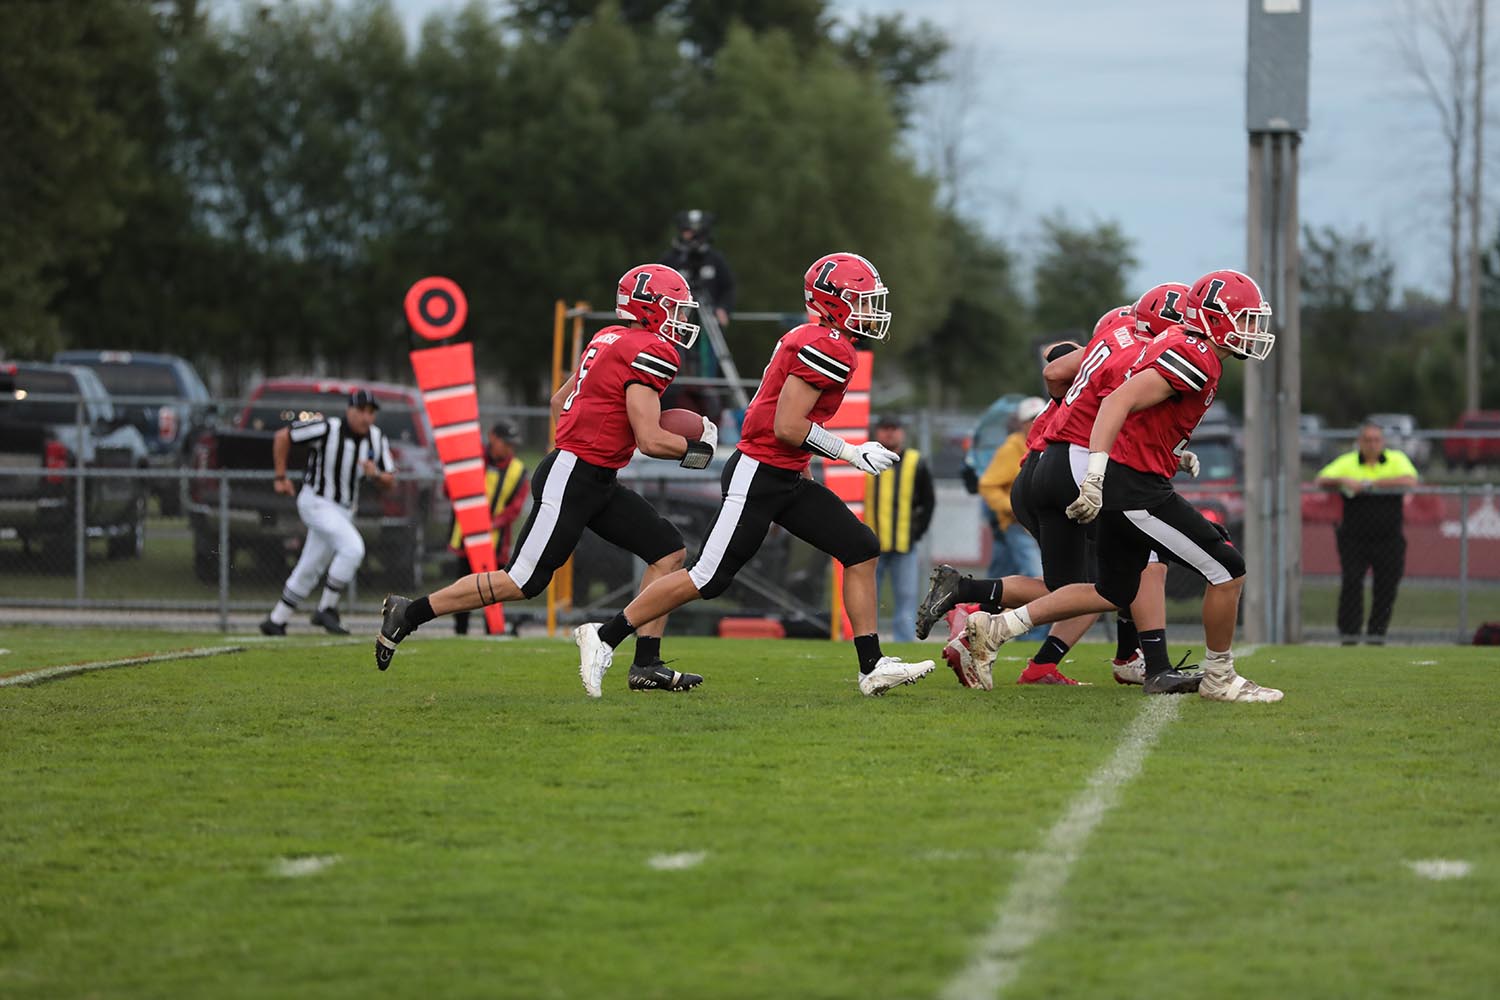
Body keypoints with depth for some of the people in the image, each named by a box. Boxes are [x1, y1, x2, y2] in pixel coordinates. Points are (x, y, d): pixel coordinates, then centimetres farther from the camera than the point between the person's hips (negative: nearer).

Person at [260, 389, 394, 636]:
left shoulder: (377, 440, -1)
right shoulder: (326, 429, -18)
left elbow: (389, 484, 3)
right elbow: (282, 437, -8)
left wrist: (376, 475, -20)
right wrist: (280, 477, -5)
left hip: (343, 511, 7)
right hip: (316, 502, -7)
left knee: (310, 570, 11)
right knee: (353, 548, -24)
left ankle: (276, 621, 23)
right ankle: (326, 609, -14)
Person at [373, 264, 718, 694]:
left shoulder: (609, 340, 14)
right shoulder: (648, 353, -16)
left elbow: (559, 402, 22)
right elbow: (650, 440, -20)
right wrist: (696, 447, -4)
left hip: (596, 482, 10)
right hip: (569, 481, -10)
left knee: (668, 550, 4)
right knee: (521, 583, -6)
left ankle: (647, 665, 3)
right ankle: (409, 613, 5)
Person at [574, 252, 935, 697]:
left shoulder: (808, 340, 14)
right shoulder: (828, 347, -17)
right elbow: (787, 427, -21)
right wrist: (850, 452, -13)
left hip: (786, 480, 10)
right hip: (757, 477, -10)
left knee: (861, 550, 5)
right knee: (709, 578, -7)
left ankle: (873, 668, 5)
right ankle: (605, 637, 3)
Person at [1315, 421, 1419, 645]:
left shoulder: (1397, 460, 3)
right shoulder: (1347, 462, 5)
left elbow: (1410, 481, -15)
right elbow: (1321, 481, -2)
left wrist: (1371, 483, -16)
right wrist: (1343, 481, -22)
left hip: (1388, 539, 0)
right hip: (1354, 538, 0)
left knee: (1387, 585, 1)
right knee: (1352, 580, -13)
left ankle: (1377, 631, 14)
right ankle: (1348, 632, -6)